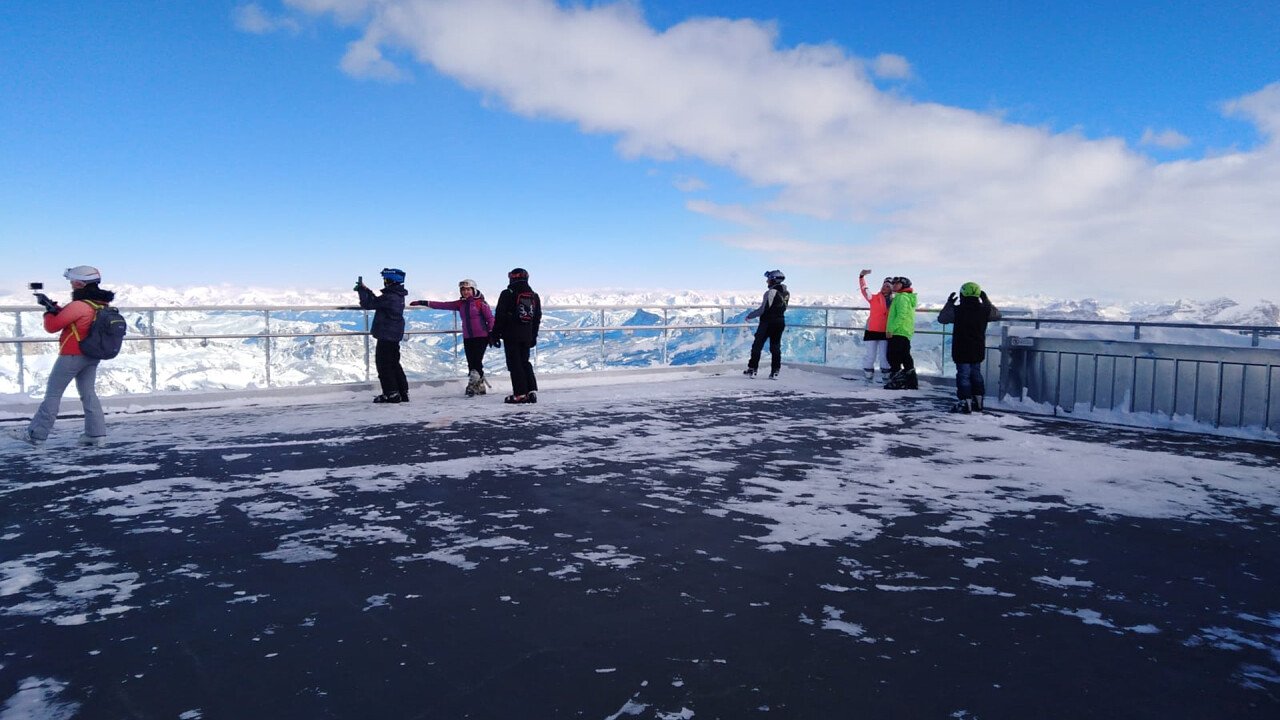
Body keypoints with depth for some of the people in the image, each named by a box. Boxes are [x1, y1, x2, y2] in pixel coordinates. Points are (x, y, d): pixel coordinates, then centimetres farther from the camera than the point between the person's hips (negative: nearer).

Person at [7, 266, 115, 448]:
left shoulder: (78, 306, -20)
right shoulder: (101, 304, 4)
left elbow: (52, 326, -11)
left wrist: (49, 309, 5)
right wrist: (54, 307, 9)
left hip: (72, 356, -7)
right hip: (92, 356, 7)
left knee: (53, 394, 3)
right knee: (88, 393, 11)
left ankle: (36, 434, 11)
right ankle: (96, 434, 7)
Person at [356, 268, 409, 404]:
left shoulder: (389, 297, -20)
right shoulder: (398, 296, 10)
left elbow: (368, 304, -16)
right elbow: (376, 301, 22)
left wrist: (362, 289, -3)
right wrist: (364, 290, 18)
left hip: (386, 336, -9)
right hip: (395, 335, 9)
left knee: (383, 363, -1)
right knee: (393, 363, 15)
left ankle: (391, 393, -1)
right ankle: (402, 392, 17)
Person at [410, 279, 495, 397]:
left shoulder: (480, 302, -4)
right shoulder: (460, 304, 10)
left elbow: (490, 319, -4)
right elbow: (443, 305, 8)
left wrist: (491, 334, -10)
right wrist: (424, 303, 4)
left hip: (481, 337, -6)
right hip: (467, 338, 6)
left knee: (476, 361, -14)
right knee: (471, 363, 4)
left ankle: (472, 385, -12)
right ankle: (480, 387, 12)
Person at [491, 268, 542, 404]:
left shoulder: (507, 294, -7)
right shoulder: (534, 296, 11)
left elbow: (500, 316, -9)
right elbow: (537, 318, 15)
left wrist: (495, 335, -2)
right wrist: (533, 336, 22)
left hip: (511, 335, -5)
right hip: (527, 336, 5)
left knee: (514, 363, -1)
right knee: (525, 362, 15)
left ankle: (520, 394, -4)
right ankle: (532, 391, 8)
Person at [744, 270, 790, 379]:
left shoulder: (770, 292, -19)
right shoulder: (787, 293, 4)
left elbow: (763, 309, -18)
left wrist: (750, 316, -7)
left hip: (767, 322, -6)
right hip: (780, 322, 6)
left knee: (757, 346, 6)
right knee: (776, 347, 10)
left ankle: (752, 369, 10)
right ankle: (775, 372, 8)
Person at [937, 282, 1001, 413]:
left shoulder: (957, 310, -13)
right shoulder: (983, 310, -1)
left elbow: (941, 318, -2)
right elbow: (997, 314, 18)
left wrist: (949, 304, 7)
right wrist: (986, 301, 24)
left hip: (961, 351, -5)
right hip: (978, 350, 5)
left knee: (963, 375, -1)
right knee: (976, 374, 17)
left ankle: (965, 402, -5)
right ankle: (978, 402, 23)